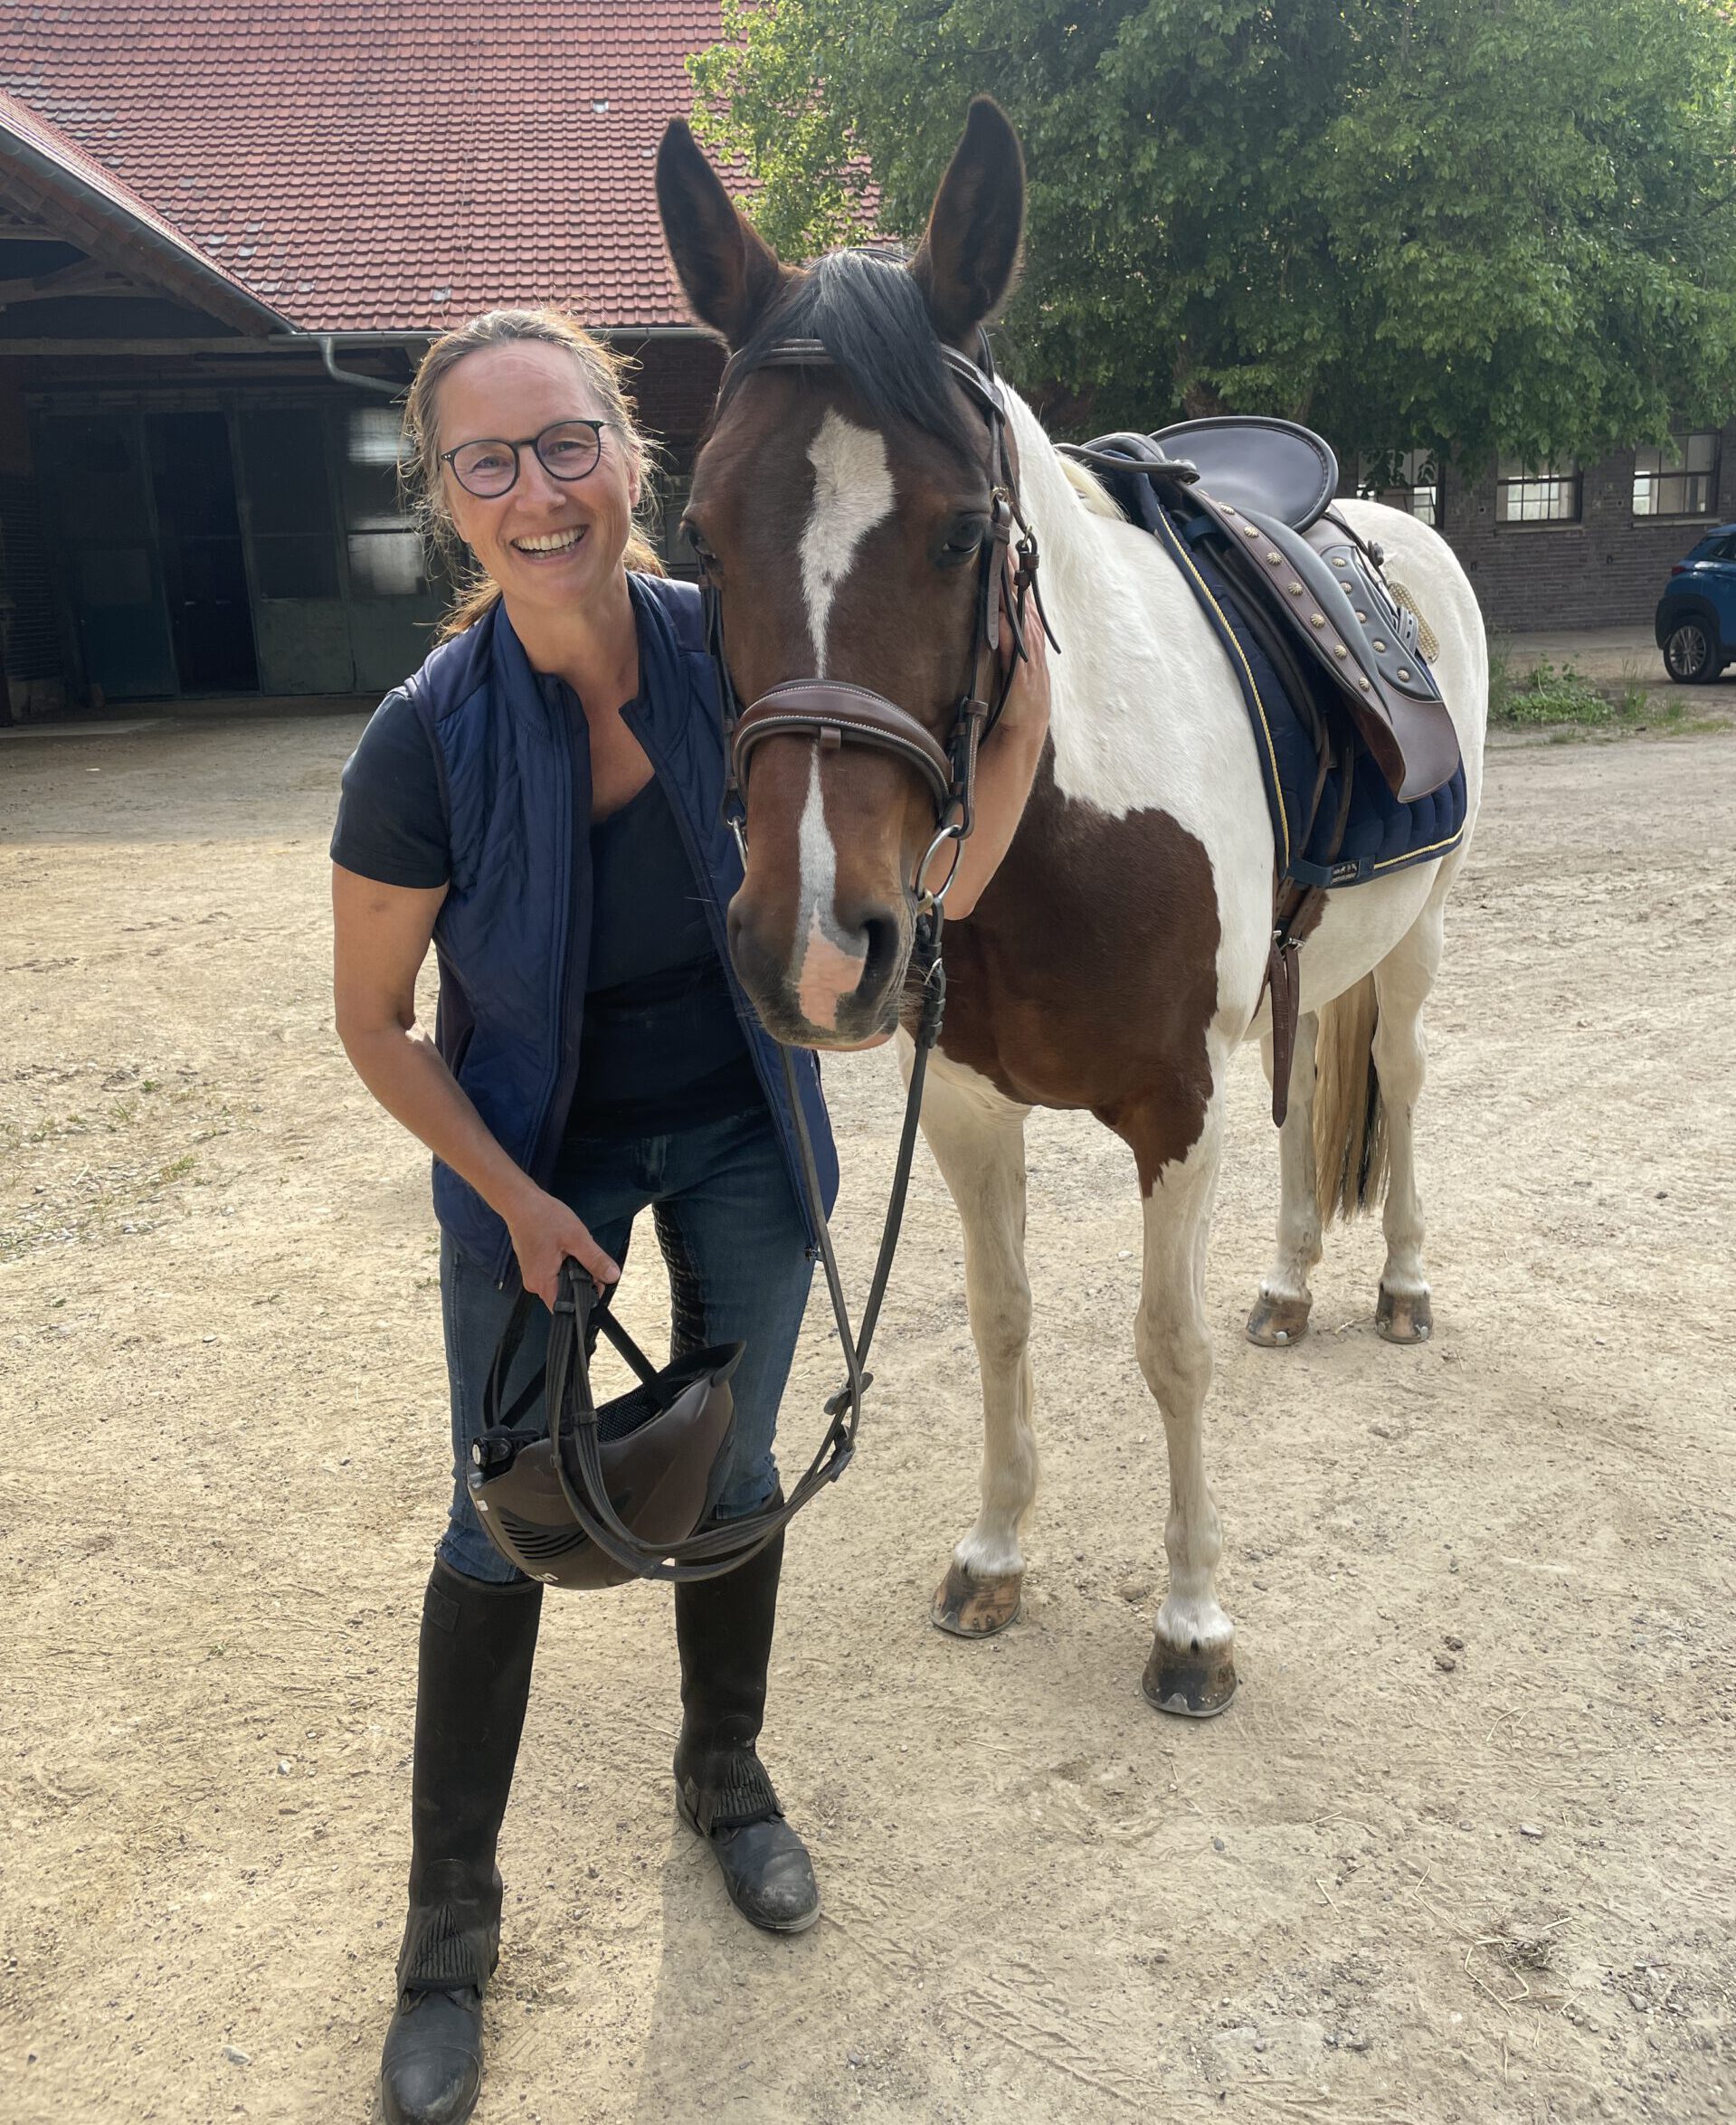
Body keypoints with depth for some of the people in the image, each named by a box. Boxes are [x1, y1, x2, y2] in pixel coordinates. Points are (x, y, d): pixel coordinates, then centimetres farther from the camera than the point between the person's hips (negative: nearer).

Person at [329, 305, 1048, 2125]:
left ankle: (725, 1774, 46)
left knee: (728, 1469, 17)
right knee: (502, 1527, 8)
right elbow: (374, 1024, -12)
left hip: (738, 1136, 2)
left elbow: (919, 897, -12)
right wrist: (520, 1203, -16)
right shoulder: (427, 743, -24)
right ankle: (449, 1919, 30)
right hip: (533, 1156, -2)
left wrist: (1016, 730, -27)